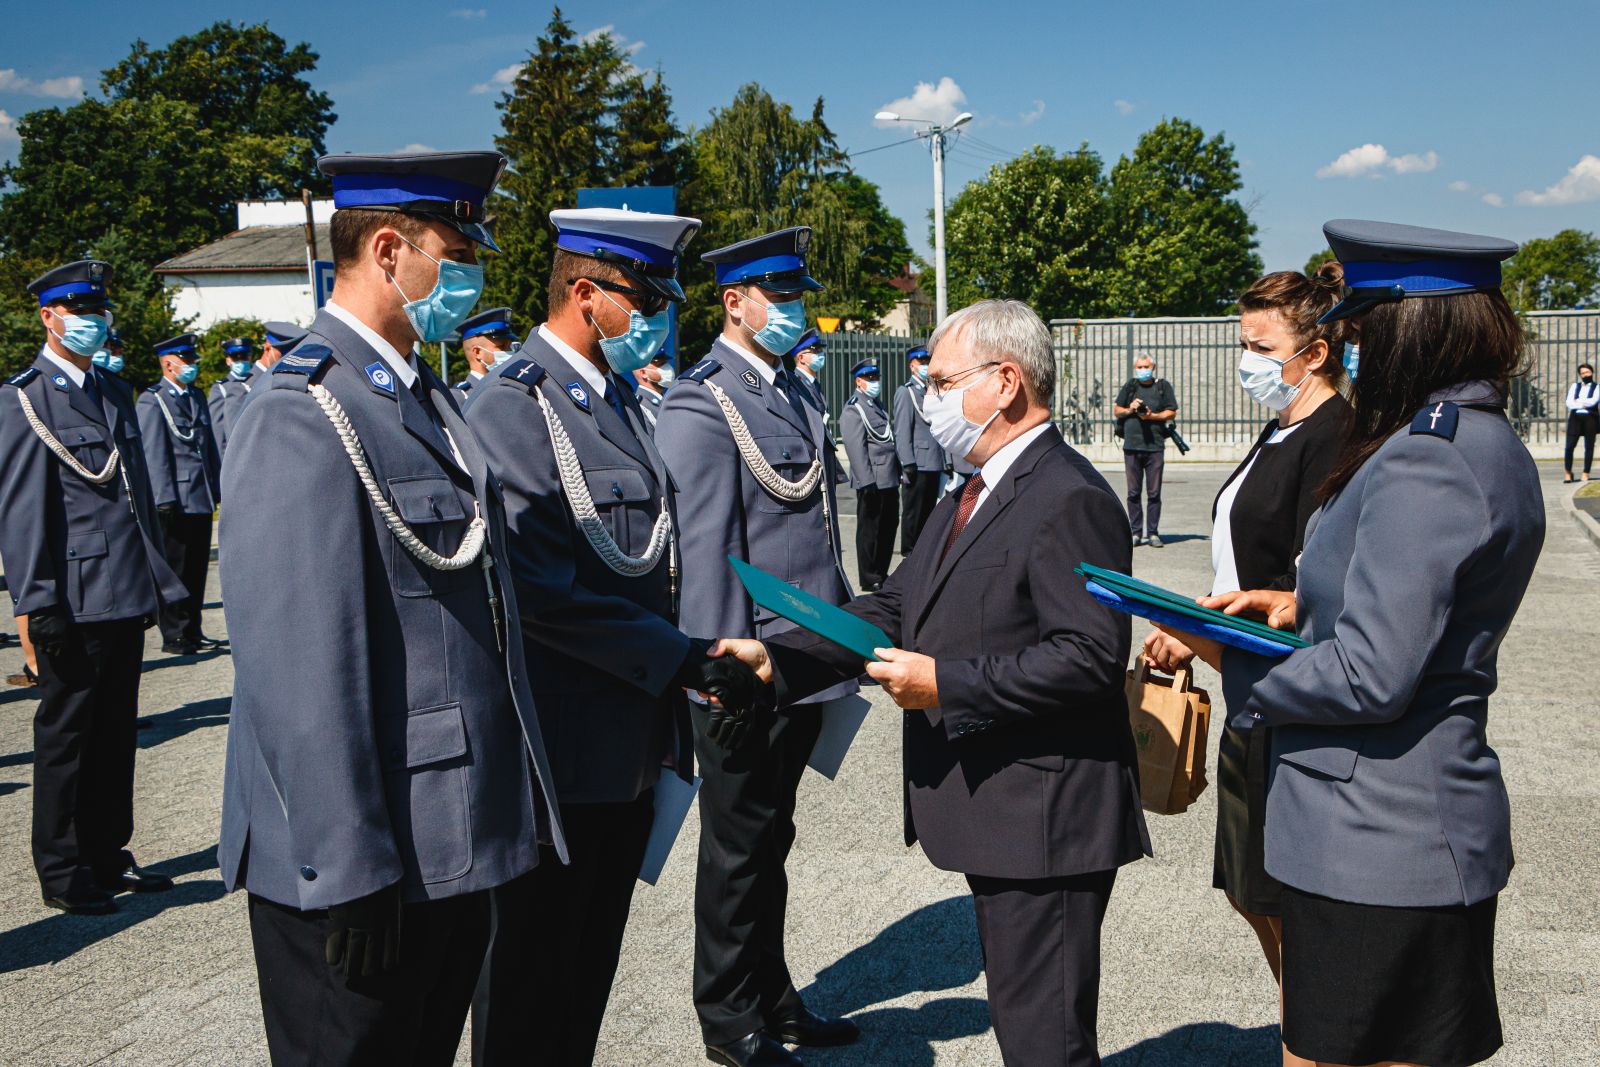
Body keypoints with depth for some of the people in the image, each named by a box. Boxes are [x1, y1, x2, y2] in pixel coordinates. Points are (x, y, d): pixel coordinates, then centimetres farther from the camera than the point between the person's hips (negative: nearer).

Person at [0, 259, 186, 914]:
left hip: (127, 599, 7)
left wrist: (158, 581, 17)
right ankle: (62, 874, 16)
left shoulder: (113, 394, 16)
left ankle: (108, 858, 27)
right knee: (65, 737, 4)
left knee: (115, 734, 15)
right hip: (75, 604, -7)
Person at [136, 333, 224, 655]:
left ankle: (192, 631, 19)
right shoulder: (152, 401, -6)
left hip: (202, 498, 7)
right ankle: (173, 635, 6)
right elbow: (153, 454, -11)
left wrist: (219, 488, 15)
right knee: (173, 569, -1)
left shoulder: (197, 396, 17)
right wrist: (164, 499, -16)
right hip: (175, 500, -7)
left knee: (197, 568, 11)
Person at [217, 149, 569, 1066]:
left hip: (455, 844, 9)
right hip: (366, 868, -9)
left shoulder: (427, 397, 11)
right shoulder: (304, 419, -19)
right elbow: (300, 673, -23)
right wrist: (352, 875, -20)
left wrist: (512, 801, 16)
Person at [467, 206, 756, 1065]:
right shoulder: (514, 407, -15)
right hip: (559, 751, -8)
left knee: (590, 967, 20)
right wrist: (679, 658, -20)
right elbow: (537, 586, -23)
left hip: (628, 751, 9)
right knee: (531, 976, 8)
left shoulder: (615, 400, 13)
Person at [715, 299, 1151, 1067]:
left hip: (1047, 821, -10)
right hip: (992, 812, 10)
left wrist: (945, 685, -23)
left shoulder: (1069, 500, -18)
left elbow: (1089, 656, -25)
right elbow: (893, 610, 11)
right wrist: (775, 657, -1)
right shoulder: (972, 499, 16)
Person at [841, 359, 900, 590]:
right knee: (869, 530, 1)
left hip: (890, 481, 9)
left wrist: (899, 472, 19)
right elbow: (856, 450, -16)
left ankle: (881, 573, 28)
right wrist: (867, 483, -21)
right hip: (872, 483, -9)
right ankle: (869, 579, 9)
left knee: (888, 527, 16)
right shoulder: (853, 411, -10)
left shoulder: (878, 406, 19)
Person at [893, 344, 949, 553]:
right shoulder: (905, 392, -4)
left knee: (928, 510, 12)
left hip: (936, 465, 7)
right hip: (918, 464, -7)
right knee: (913, 511, -1)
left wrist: (948, 462, 15)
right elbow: (902, 432, -11)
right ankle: (909, 552, 7)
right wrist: (908, 464, -17)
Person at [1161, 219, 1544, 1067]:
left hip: (1375, 848, -10)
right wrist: (1305, 607, 10)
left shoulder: (1421, 464, -23)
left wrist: (1229, 661, -13)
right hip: (1436, 832, 10)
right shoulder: (1494, 447, 9)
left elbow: (1371, 678, -26)